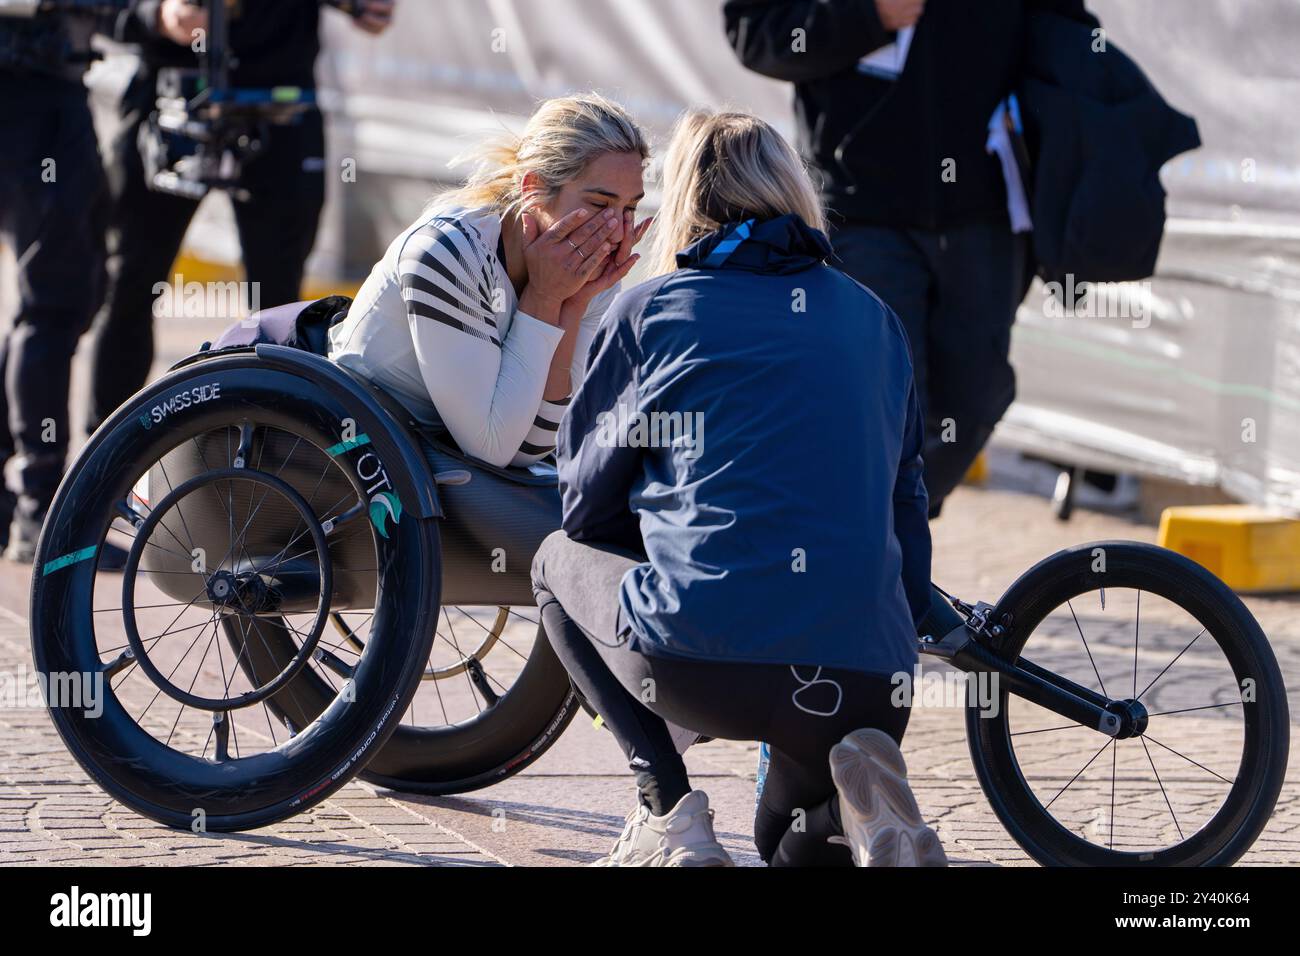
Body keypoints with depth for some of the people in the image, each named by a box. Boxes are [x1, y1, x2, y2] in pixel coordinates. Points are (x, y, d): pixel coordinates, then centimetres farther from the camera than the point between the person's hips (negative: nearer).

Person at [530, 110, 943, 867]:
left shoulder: (649, 310, 9)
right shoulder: (874, 322, 19)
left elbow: (586, 510, 18)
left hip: (698, 662, -4)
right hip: (867, 679, 4)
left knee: (560, 563, 29)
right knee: (797, 843, 35)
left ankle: (668, 812, 8)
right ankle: (864, 785, -3)